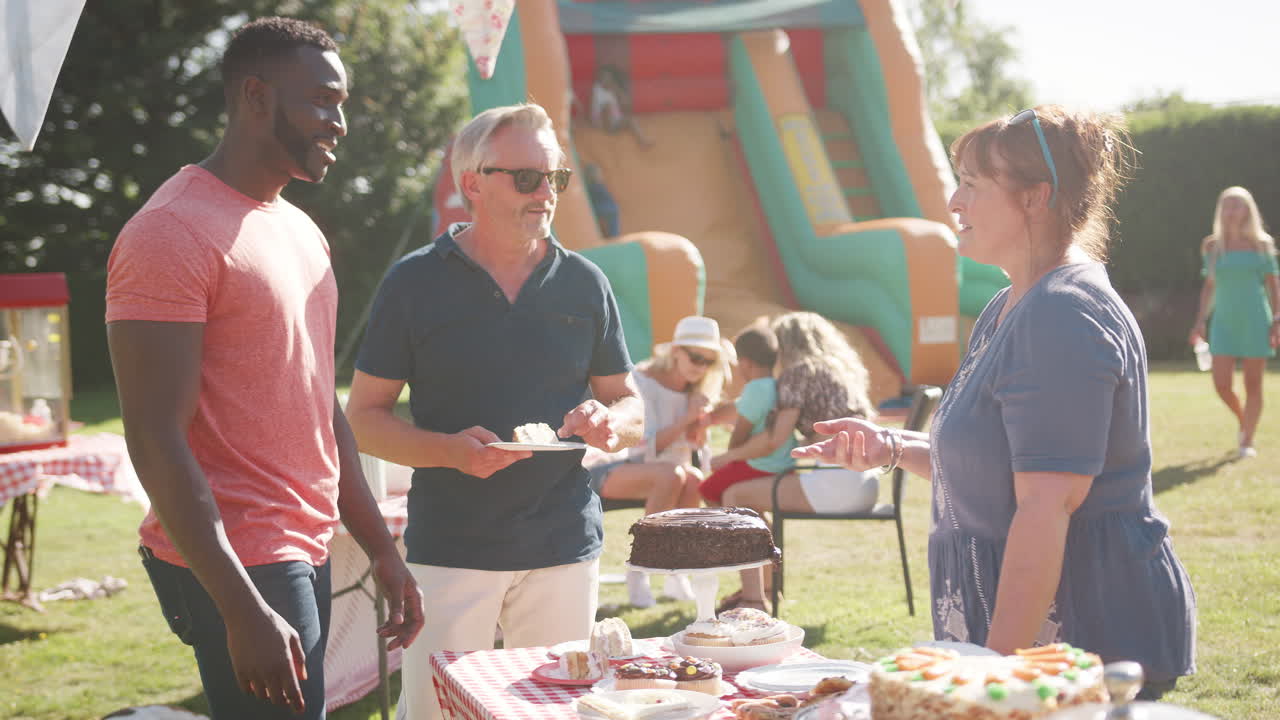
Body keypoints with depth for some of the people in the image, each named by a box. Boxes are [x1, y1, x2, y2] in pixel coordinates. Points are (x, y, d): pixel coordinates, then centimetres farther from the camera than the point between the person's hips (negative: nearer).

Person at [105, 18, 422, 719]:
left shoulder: (301, 232, 16)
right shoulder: (171, 234, -13)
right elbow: (156, 442, -17)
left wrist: (381, 549, 17)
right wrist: (243, 611, -21)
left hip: (306, 554, 9)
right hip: (233, 568, -9)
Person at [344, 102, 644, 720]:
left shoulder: (584, 283, 7)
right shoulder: (415, 282, -1)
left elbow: (631, 407, 14)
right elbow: (364, 419, 0)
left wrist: (608, 424, -10)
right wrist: (452, 450, -18)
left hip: (565, 549, 3)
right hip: (449, 548, -2)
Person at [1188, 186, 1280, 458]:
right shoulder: (1212, 246, 7)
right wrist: (1201, 321, 6)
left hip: (1255, 321, -1)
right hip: (1224, 323, 1)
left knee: (1253, 385, -1)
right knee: (1222, 384, -7)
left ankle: (1248, 441, 10)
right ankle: (1242, 420, 23)